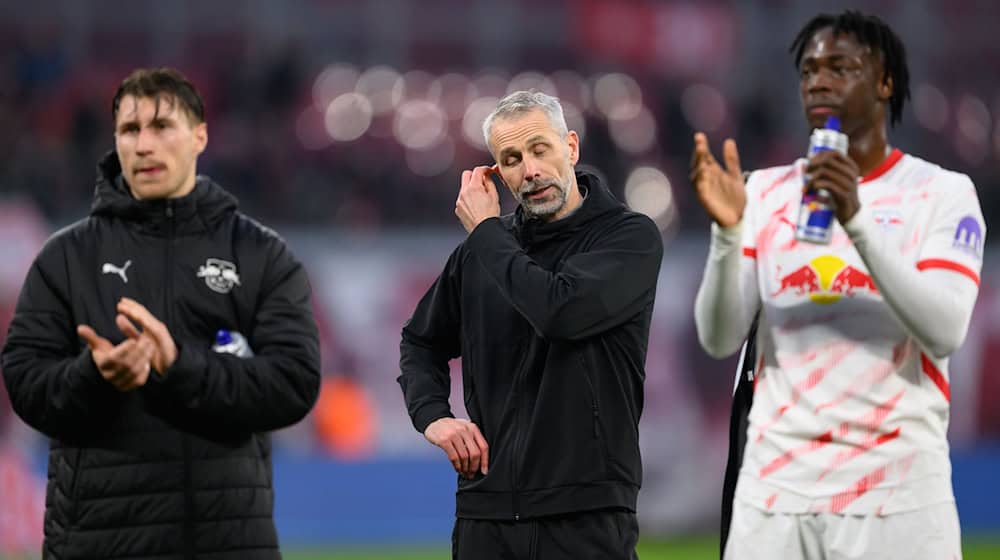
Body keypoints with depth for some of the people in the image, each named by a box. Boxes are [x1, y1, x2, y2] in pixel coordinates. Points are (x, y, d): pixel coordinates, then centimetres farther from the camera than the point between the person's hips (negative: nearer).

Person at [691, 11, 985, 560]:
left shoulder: (942, 192, 1)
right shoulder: (766, 193, 10)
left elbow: (944, 332, -13)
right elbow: (719, 339, 2)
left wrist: (856, 220, -22)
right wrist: (727, 229, -14)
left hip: (897, 499, -3)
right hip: (774, 493, 3)